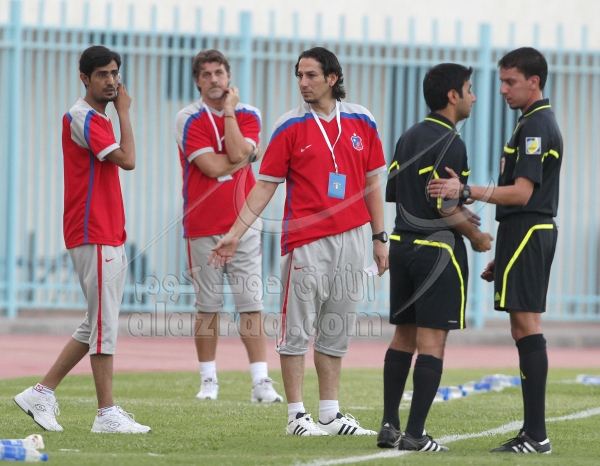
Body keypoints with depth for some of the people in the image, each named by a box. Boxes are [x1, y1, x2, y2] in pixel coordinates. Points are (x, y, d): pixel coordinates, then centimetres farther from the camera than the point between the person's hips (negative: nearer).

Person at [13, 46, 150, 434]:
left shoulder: (100, 119, 19)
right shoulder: (82, 118, -12)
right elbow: (127, 160, -19)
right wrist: (124, 112, -8)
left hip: (110, 238, 10)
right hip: (94, 238, -10)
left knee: (98, 325, 12)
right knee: (104, 324, -7)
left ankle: (41, 394, 16)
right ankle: (107, 414, -3)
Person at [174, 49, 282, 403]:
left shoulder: (248, 115, 6)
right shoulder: (189, 119, -2)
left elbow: (238, 153, -13)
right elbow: (212, 167, -12)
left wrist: (228, 110, -7)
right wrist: (248, 156, -2)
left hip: (243, 221, 1)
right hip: (203, 224, -1)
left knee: (251, 303, -3)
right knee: (208, 305, 3)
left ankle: (261, 382, -4)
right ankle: (209, 380, 12)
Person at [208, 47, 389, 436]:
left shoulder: (361, 121, 6)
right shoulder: (290, 127, -2)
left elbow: (372, 182, 12)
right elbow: (265, 186, 0)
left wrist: (380, 238, 10)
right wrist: (234, 235, -7)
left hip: (351, 240, 3)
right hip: (305, 240, -3)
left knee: (336, 332, 9)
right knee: (297, 330, -2)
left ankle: (330, 414, 15)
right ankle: (297, 415, 3)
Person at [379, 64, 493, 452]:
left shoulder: (409, 138, 12)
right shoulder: (450, 143, -14)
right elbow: (446, 206, -19)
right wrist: (477, 237, -3)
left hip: (403, 245, 8)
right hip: (438, 249, -8)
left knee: (404, 336, 13)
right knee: (431, 341, -6)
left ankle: (390, 426, 13)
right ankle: (415, 434, -8)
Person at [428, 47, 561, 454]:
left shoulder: (536, 127, -13)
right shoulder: (539, 123, 20)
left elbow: (522, 192, -21)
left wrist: (465, 191, -24)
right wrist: (501, 256, 24)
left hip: (526, 233, -11)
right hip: (533, 233, 11)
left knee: (526, 326, -12)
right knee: (526, 328, 9)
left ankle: (536, 435, -15)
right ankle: (533, 433, 9)